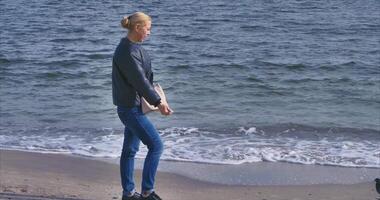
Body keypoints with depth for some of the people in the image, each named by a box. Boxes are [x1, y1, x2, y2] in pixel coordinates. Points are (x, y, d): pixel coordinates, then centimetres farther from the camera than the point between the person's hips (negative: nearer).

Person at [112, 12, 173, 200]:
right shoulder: (127, 52, -20)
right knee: (156, 145, -7)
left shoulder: (134, 47, 11)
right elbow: (140, 80, -23)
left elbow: (145, 76, 15)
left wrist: (156, 98, 11)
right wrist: (158, 102, -22)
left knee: (130, 149, 14)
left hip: (132, 106, 10)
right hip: (130, 107, -10)